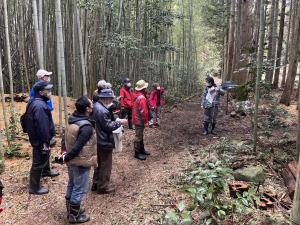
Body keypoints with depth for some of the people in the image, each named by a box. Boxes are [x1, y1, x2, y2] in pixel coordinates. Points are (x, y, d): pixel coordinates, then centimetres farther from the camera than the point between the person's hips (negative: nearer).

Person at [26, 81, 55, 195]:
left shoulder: (35, 103, 10)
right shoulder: (39, 105, -25)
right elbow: (42, 126, -28)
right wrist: (45, 142, -24)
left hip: (37, 138, 11)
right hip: (40, 140, -11)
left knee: (39, 161, 25)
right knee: (39, 163, 3)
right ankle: (34, 187, 18)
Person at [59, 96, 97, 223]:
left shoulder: (72, 119, 2)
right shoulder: (86, 126, -26)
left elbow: (65, 137, 6)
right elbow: (78, 146, -26)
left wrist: (64, 152, 0)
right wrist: (65, 158, -15)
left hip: (72, 160, 9)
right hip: (80, 161, -9)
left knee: (72, 185, 22)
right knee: (79, 189, 7)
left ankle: (71, 210, 39)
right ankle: (74, 216, 21)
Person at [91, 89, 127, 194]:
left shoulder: (96, 106, 6)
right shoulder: (102, 110, -26)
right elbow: (108, 127, -23)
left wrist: (114, 121, 9)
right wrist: (119, 122, -11)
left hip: (98, 140, 10)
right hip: (104, 142, -10)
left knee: (99, 163, 23)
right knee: (105, 165, 5)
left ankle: (96, 183, 36)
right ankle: (103, 187, 19)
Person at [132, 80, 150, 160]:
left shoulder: (136, 95, 6)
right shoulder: (142, 98, -25)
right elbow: (144, 111, -25)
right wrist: (146, 121, -17)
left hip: (137, 119, 10)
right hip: (140, 120, -10)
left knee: (140, 135, 20)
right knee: (138, 136, 1)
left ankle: (142, 149, 33)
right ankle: (137, 153, 12)